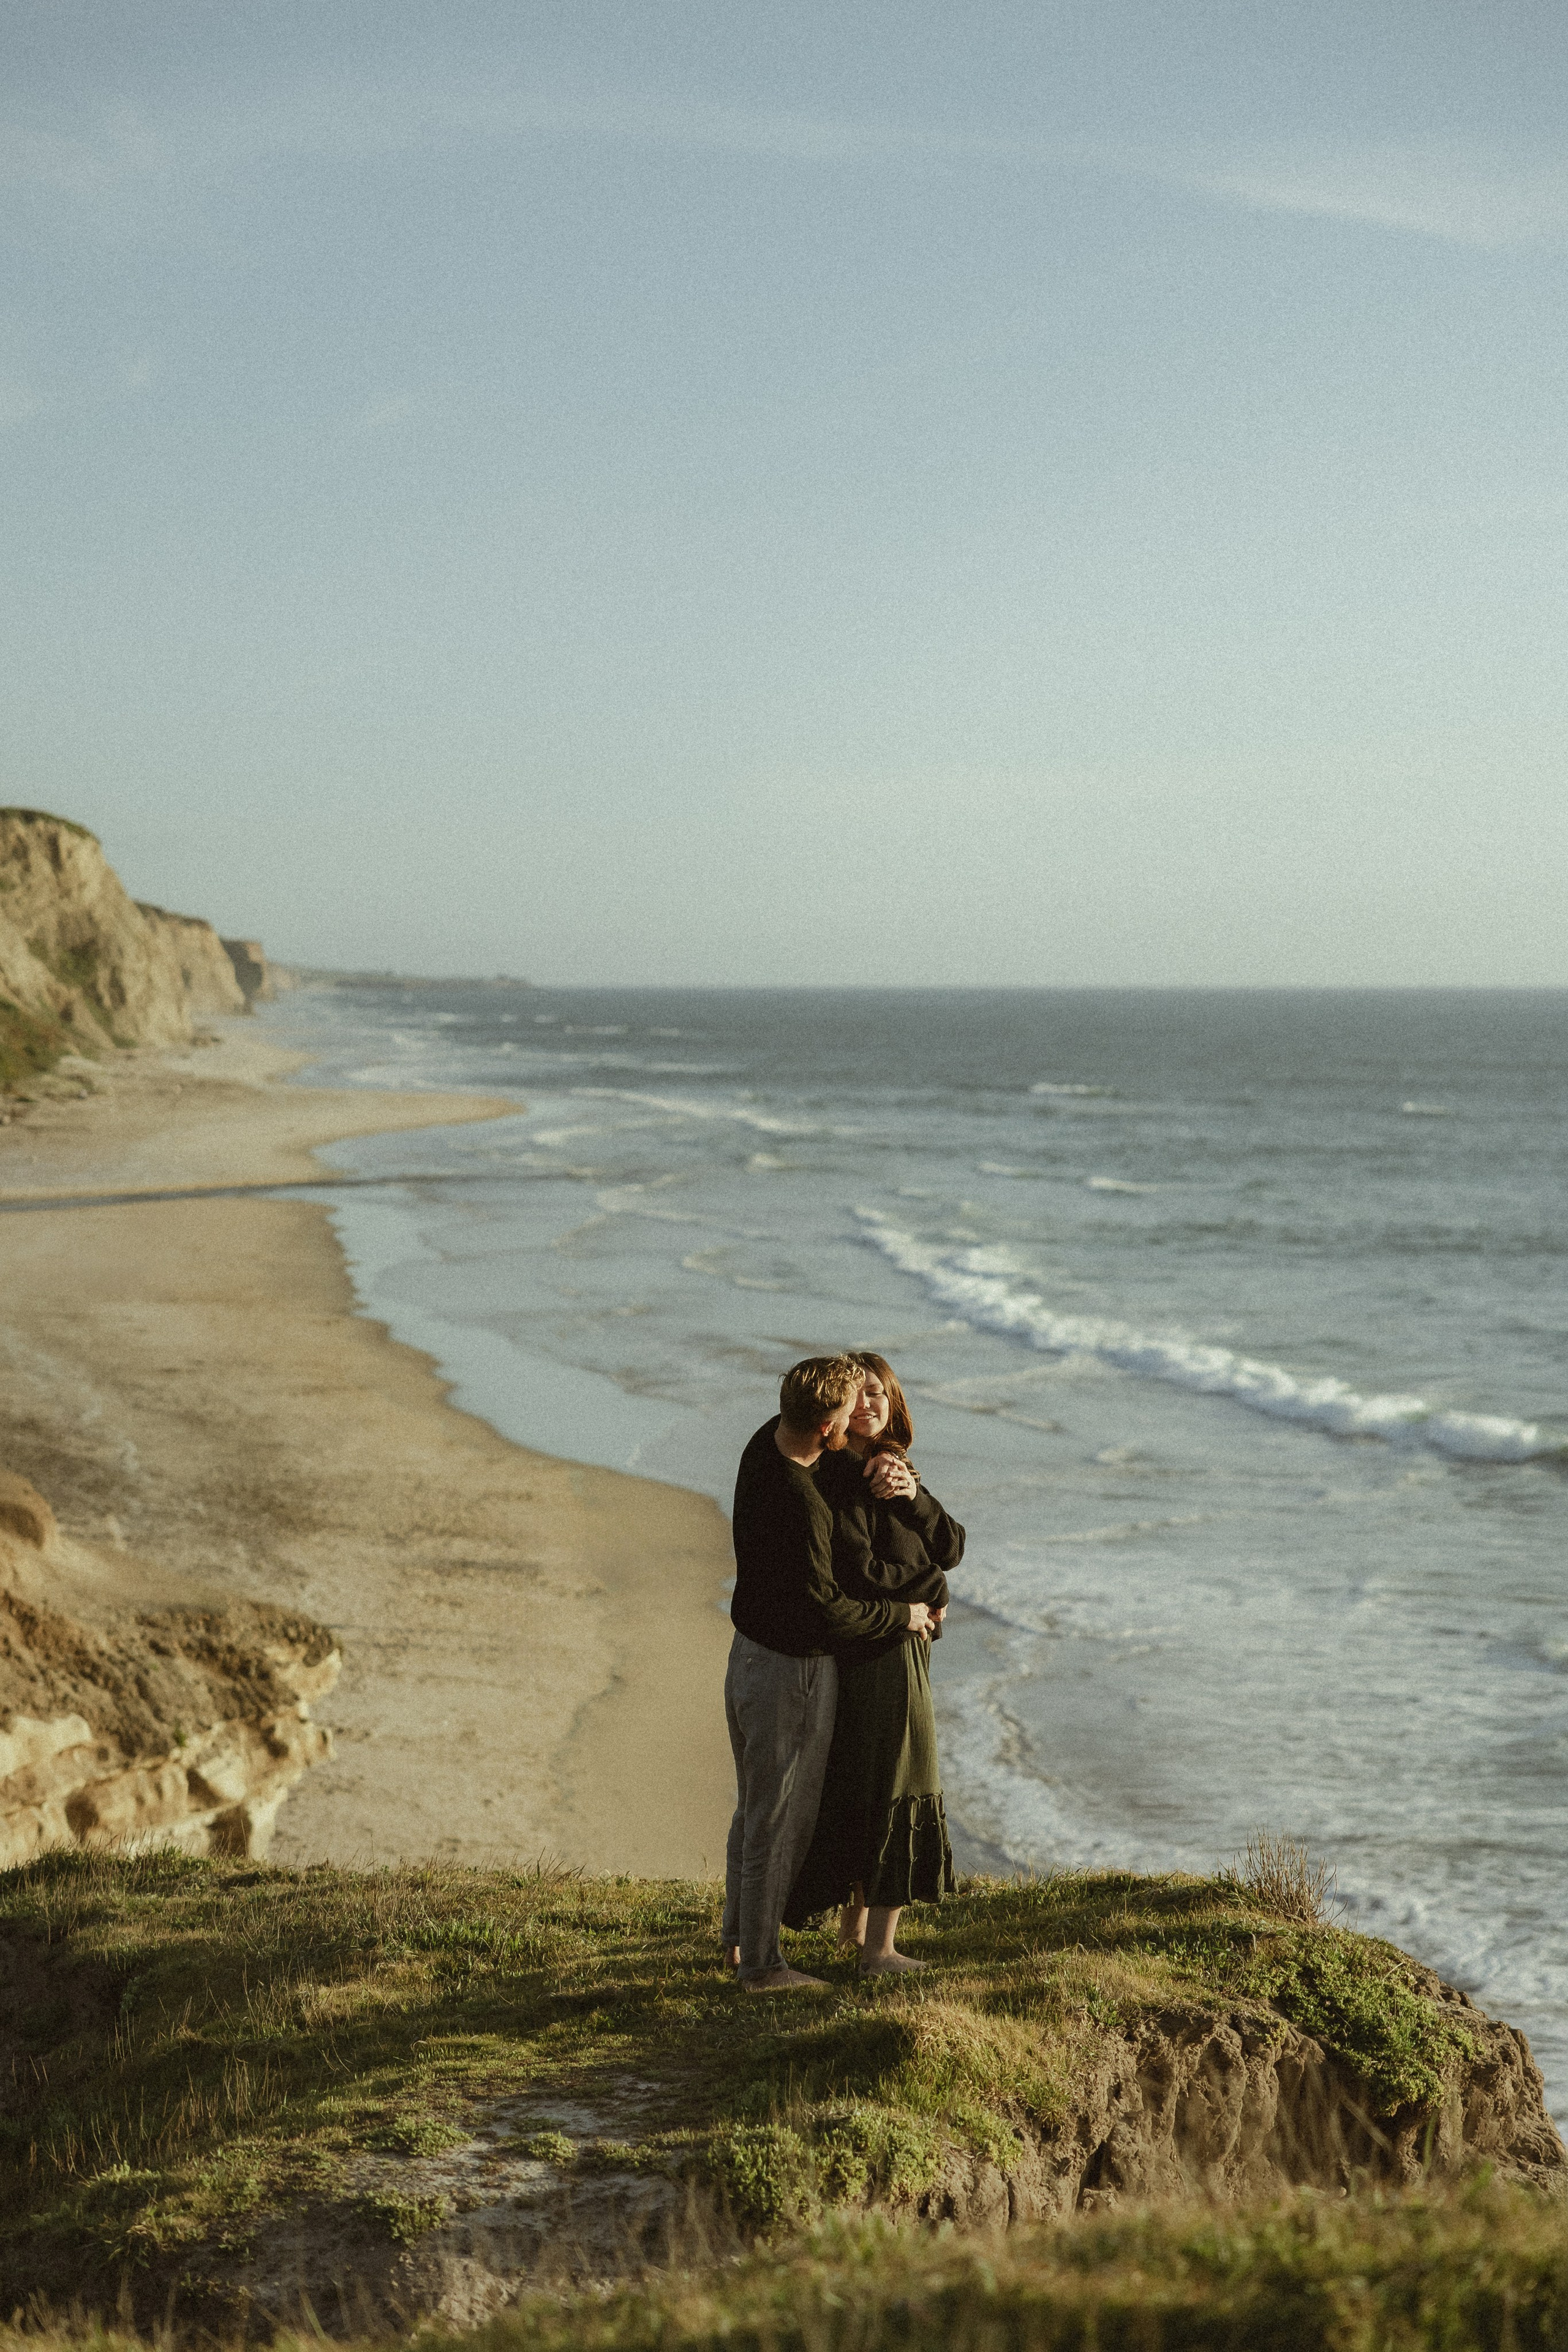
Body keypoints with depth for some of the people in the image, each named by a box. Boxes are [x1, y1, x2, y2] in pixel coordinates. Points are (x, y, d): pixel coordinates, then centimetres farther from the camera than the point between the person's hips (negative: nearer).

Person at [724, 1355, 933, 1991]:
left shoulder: (764, 1444, -3)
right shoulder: (801, 1508, -31)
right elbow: (825, 1611, -25)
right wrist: (900, 1616, -11)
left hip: (749, 1651, 9)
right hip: (794, 1670, -9)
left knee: (754, 1805, 23)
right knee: (780, 1819, 5)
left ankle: (739, 1933, 39)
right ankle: (761, 1963, 16)